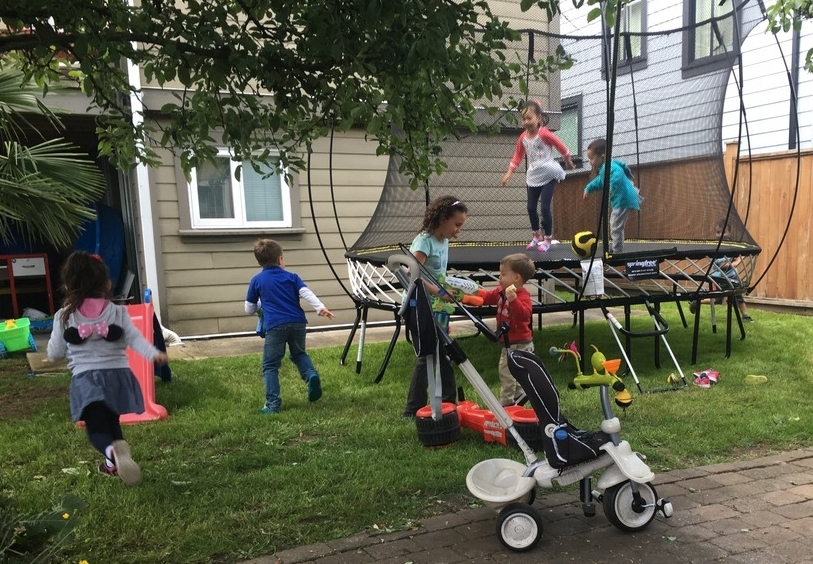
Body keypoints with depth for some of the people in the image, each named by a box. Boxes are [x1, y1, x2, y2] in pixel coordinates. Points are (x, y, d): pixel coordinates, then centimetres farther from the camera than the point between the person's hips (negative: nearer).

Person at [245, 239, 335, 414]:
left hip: (275, 326, -2)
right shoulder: (291, 276, 14)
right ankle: (311, 375, 0)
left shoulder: (256, 280, 12)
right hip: (298, 323, 3)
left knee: (270, 366, 7)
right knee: (298, 354, 27)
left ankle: (272, 404, 1)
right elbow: (306, 293, -3)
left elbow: (249, 309, 17)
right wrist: (320, 308, -11)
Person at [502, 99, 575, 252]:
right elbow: (518, 156, 11)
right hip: (533, 177, 6)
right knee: (531, 208, 6)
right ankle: (537, 236, 26)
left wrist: (569, 163, 7)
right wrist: (509, 173, 5)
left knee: (545, 207, -8)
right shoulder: (523, 137, 0)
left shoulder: (544, 134, -17)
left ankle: (548, 238, 8)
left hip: (549, 176, -6)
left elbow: (562, 147, -7)